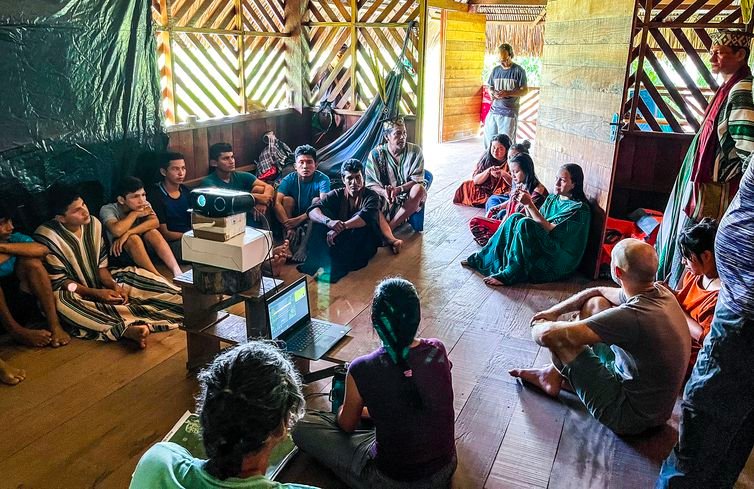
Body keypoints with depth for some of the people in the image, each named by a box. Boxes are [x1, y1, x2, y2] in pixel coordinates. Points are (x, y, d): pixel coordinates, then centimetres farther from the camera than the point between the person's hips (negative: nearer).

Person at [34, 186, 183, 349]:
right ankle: (126, 330, -55)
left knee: (136, 275, -9)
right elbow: (59, 281, -17)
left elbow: (101, 265, 3)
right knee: (62, 302, -39)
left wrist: (114, 286, -16)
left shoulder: (93, 223, -3)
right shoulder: (47, 236, -19)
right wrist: (96, 293, -26)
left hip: (97, 284, 6)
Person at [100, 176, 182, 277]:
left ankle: (177, 272, -33)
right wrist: (135, 214, -20)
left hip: (142, 247, 4)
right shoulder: (107, 209, -14)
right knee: (133, 238, -32)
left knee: (152, 232, -25)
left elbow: (155, 222, -24)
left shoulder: (144, 205, -3)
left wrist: (127, 233, -35)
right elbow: (117, 230, -35)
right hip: (119, 252, -3)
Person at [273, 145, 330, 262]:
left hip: (313, 222, -1)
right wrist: (288, 226, -40)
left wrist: (299, 219, -41)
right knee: (287, 199, -24)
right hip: (292, 220, 1)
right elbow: (277, 203, -26)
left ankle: (303, 246, -28)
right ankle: (290, 244, -23)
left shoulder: (322, 179, -17)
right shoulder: (289, 179, -14)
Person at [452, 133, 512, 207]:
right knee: (466, 186, -8)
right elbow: (475, 180, -5)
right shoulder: (486, 158, -3)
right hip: (485, 191, 4)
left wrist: (504, 174, -33)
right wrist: (488, 171, -22)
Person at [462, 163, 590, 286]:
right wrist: (527, 203, -8)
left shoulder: (579, 208, -15)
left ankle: (510, 274, -20)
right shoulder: (552, 198, 9)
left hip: (561, 260, -8)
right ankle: (484, 258, -5)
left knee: (524, 223, -26)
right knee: (516, 218, -10)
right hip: (543, 245, 8)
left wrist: (529, 204, -24)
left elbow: (549, 229, -22)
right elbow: (536, 221, 7)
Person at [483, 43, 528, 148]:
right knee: (489, 138, 6)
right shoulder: (495, 70, 10)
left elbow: (525, 90, -6)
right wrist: (492, 92, -6)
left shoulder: (518, 70, -5)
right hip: (494, 110, 5)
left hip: (509, 112, -5)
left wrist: (508, 93, -20)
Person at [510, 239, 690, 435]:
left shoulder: (632, 316, -33)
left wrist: (538, 327, -8)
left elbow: (548, 334, -31)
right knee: (595, 302, 10)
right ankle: (557, 373, 20)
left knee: (556, 336, -12)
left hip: (632, 417, -8)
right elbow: (597, 292, 13)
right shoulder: (661, 292, -6)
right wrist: (555, 311, 8)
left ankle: (555, 375, 22)